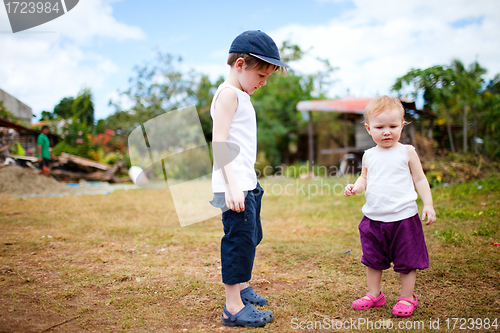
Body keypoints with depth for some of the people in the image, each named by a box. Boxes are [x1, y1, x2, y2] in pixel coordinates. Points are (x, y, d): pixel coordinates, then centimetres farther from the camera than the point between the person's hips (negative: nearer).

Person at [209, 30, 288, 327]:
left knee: (251, 237, 21)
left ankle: (242, 287, 39)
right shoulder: (228, 93, -11)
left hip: (247, 185, 11)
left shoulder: (241, 96, 20)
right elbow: (219, 141, -19)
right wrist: (232, 185, -25)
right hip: (235, 187, -11)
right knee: (239, 240, -6)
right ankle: (234, 308, 5)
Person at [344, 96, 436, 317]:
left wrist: (428, 204, -6)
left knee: (407, 261, 7)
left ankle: (407, 297, 24)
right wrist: (355, 187, -4)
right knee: (372, 260, 14)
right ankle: (374, 294, 30)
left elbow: (419, 178, 2)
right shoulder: (369, 156, 6)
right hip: (374, 218, 4)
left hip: (404, 217, -4)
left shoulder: (407, 152, -3)